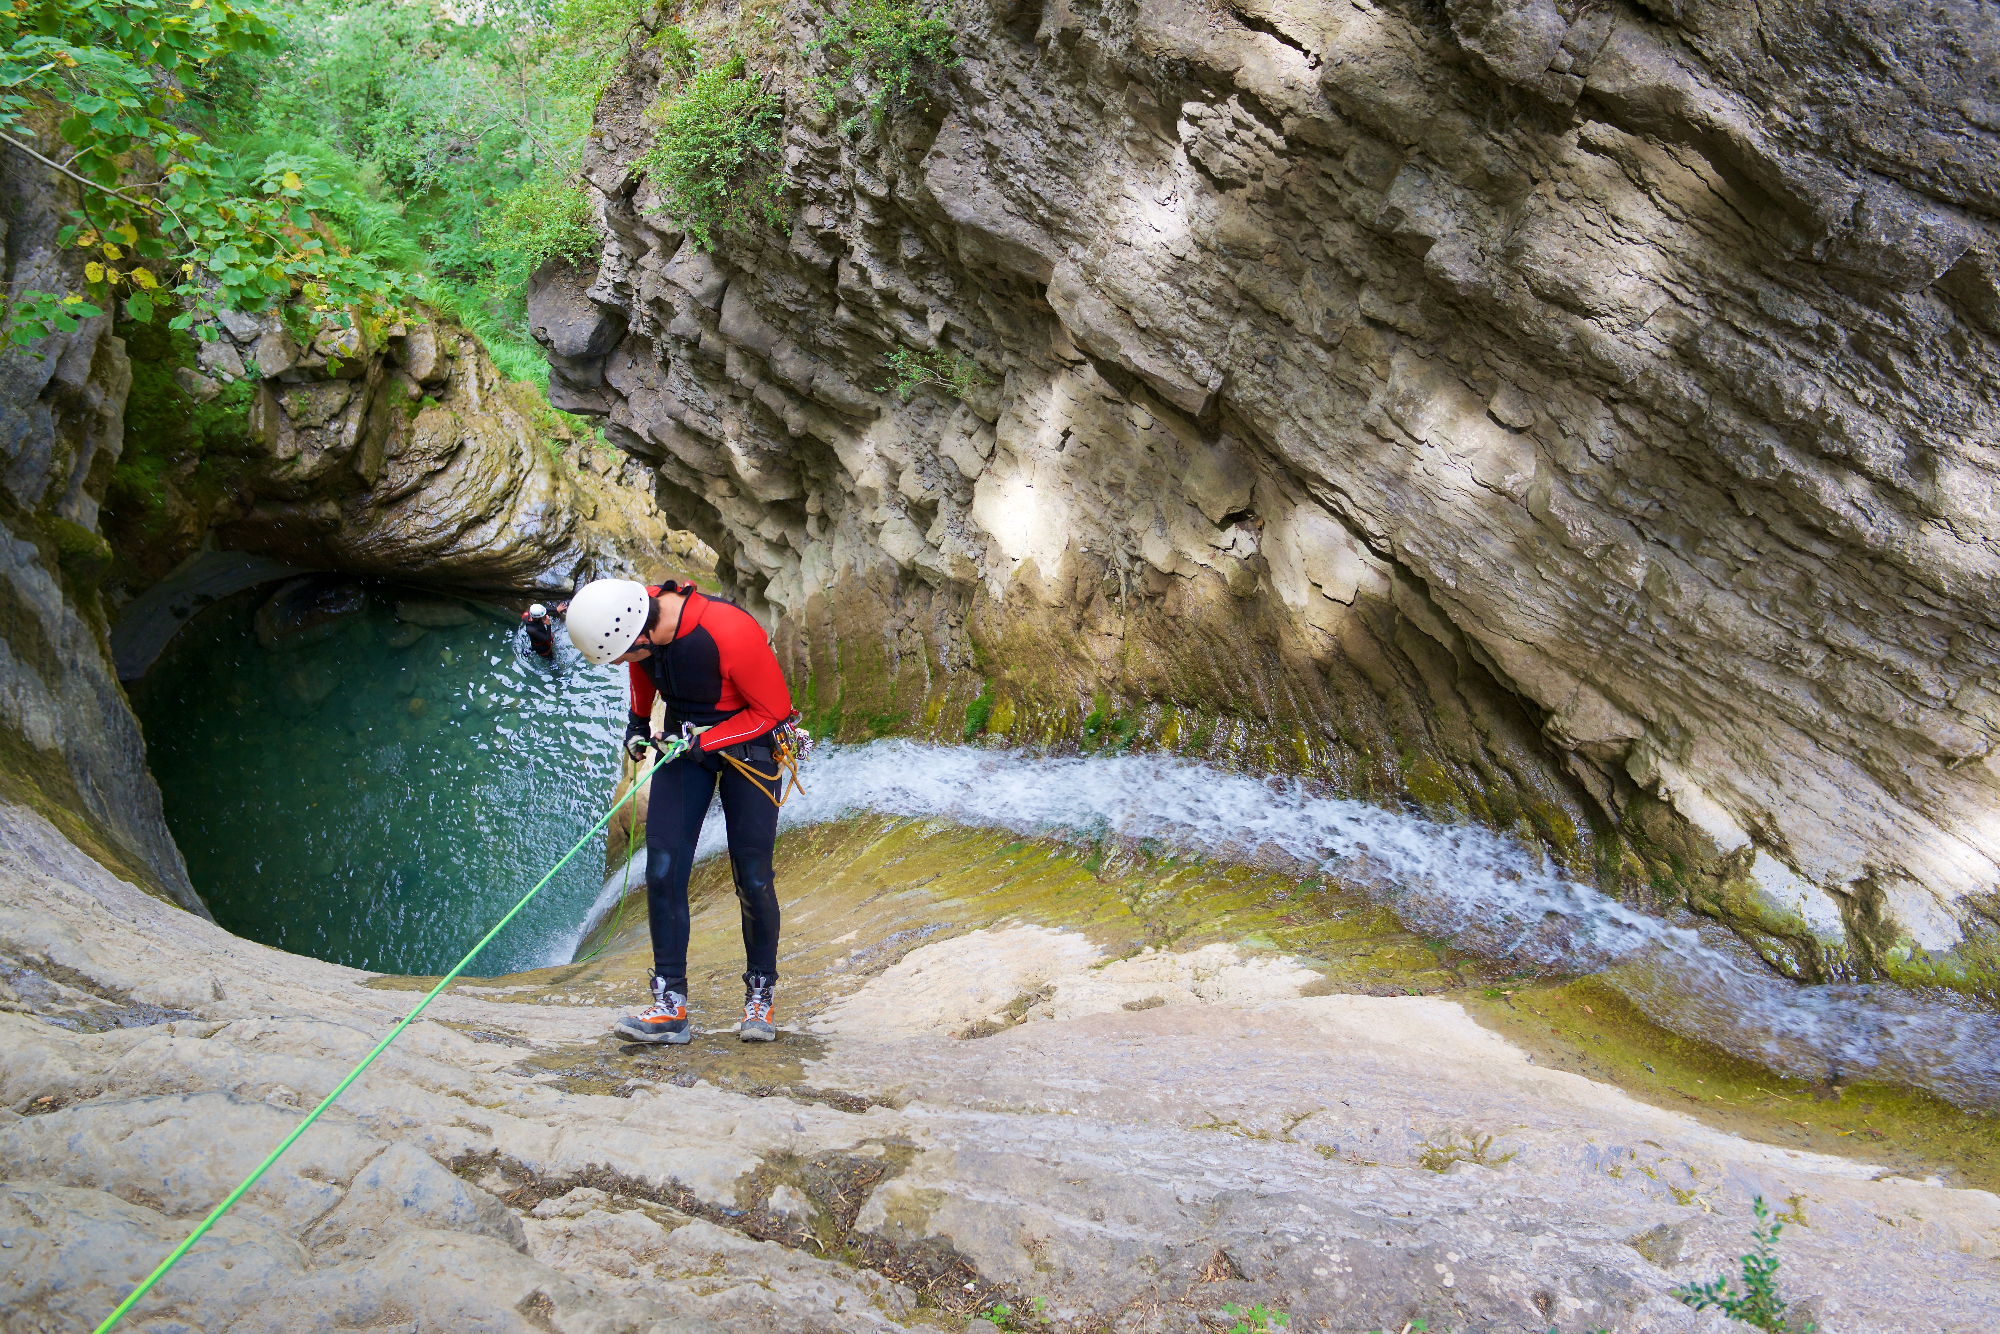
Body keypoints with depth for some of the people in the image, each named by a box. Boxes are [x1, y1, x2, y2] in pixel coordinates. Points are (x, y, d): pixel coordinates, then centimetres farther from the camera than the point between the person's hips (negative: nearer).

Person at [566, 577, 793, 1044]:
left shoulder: (731, 633, -35)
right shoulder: (637, 613, -17)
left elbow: (775, 710, -21)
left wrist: (705, 742, -23)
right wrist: (638, 721, 10)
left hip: (749, 741, -5)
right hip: (684, 739, 5)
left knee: (751, 875, -6)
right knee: (663, 866, -7)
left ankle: (761, 992, 14)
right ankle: (670, 1003, -2)